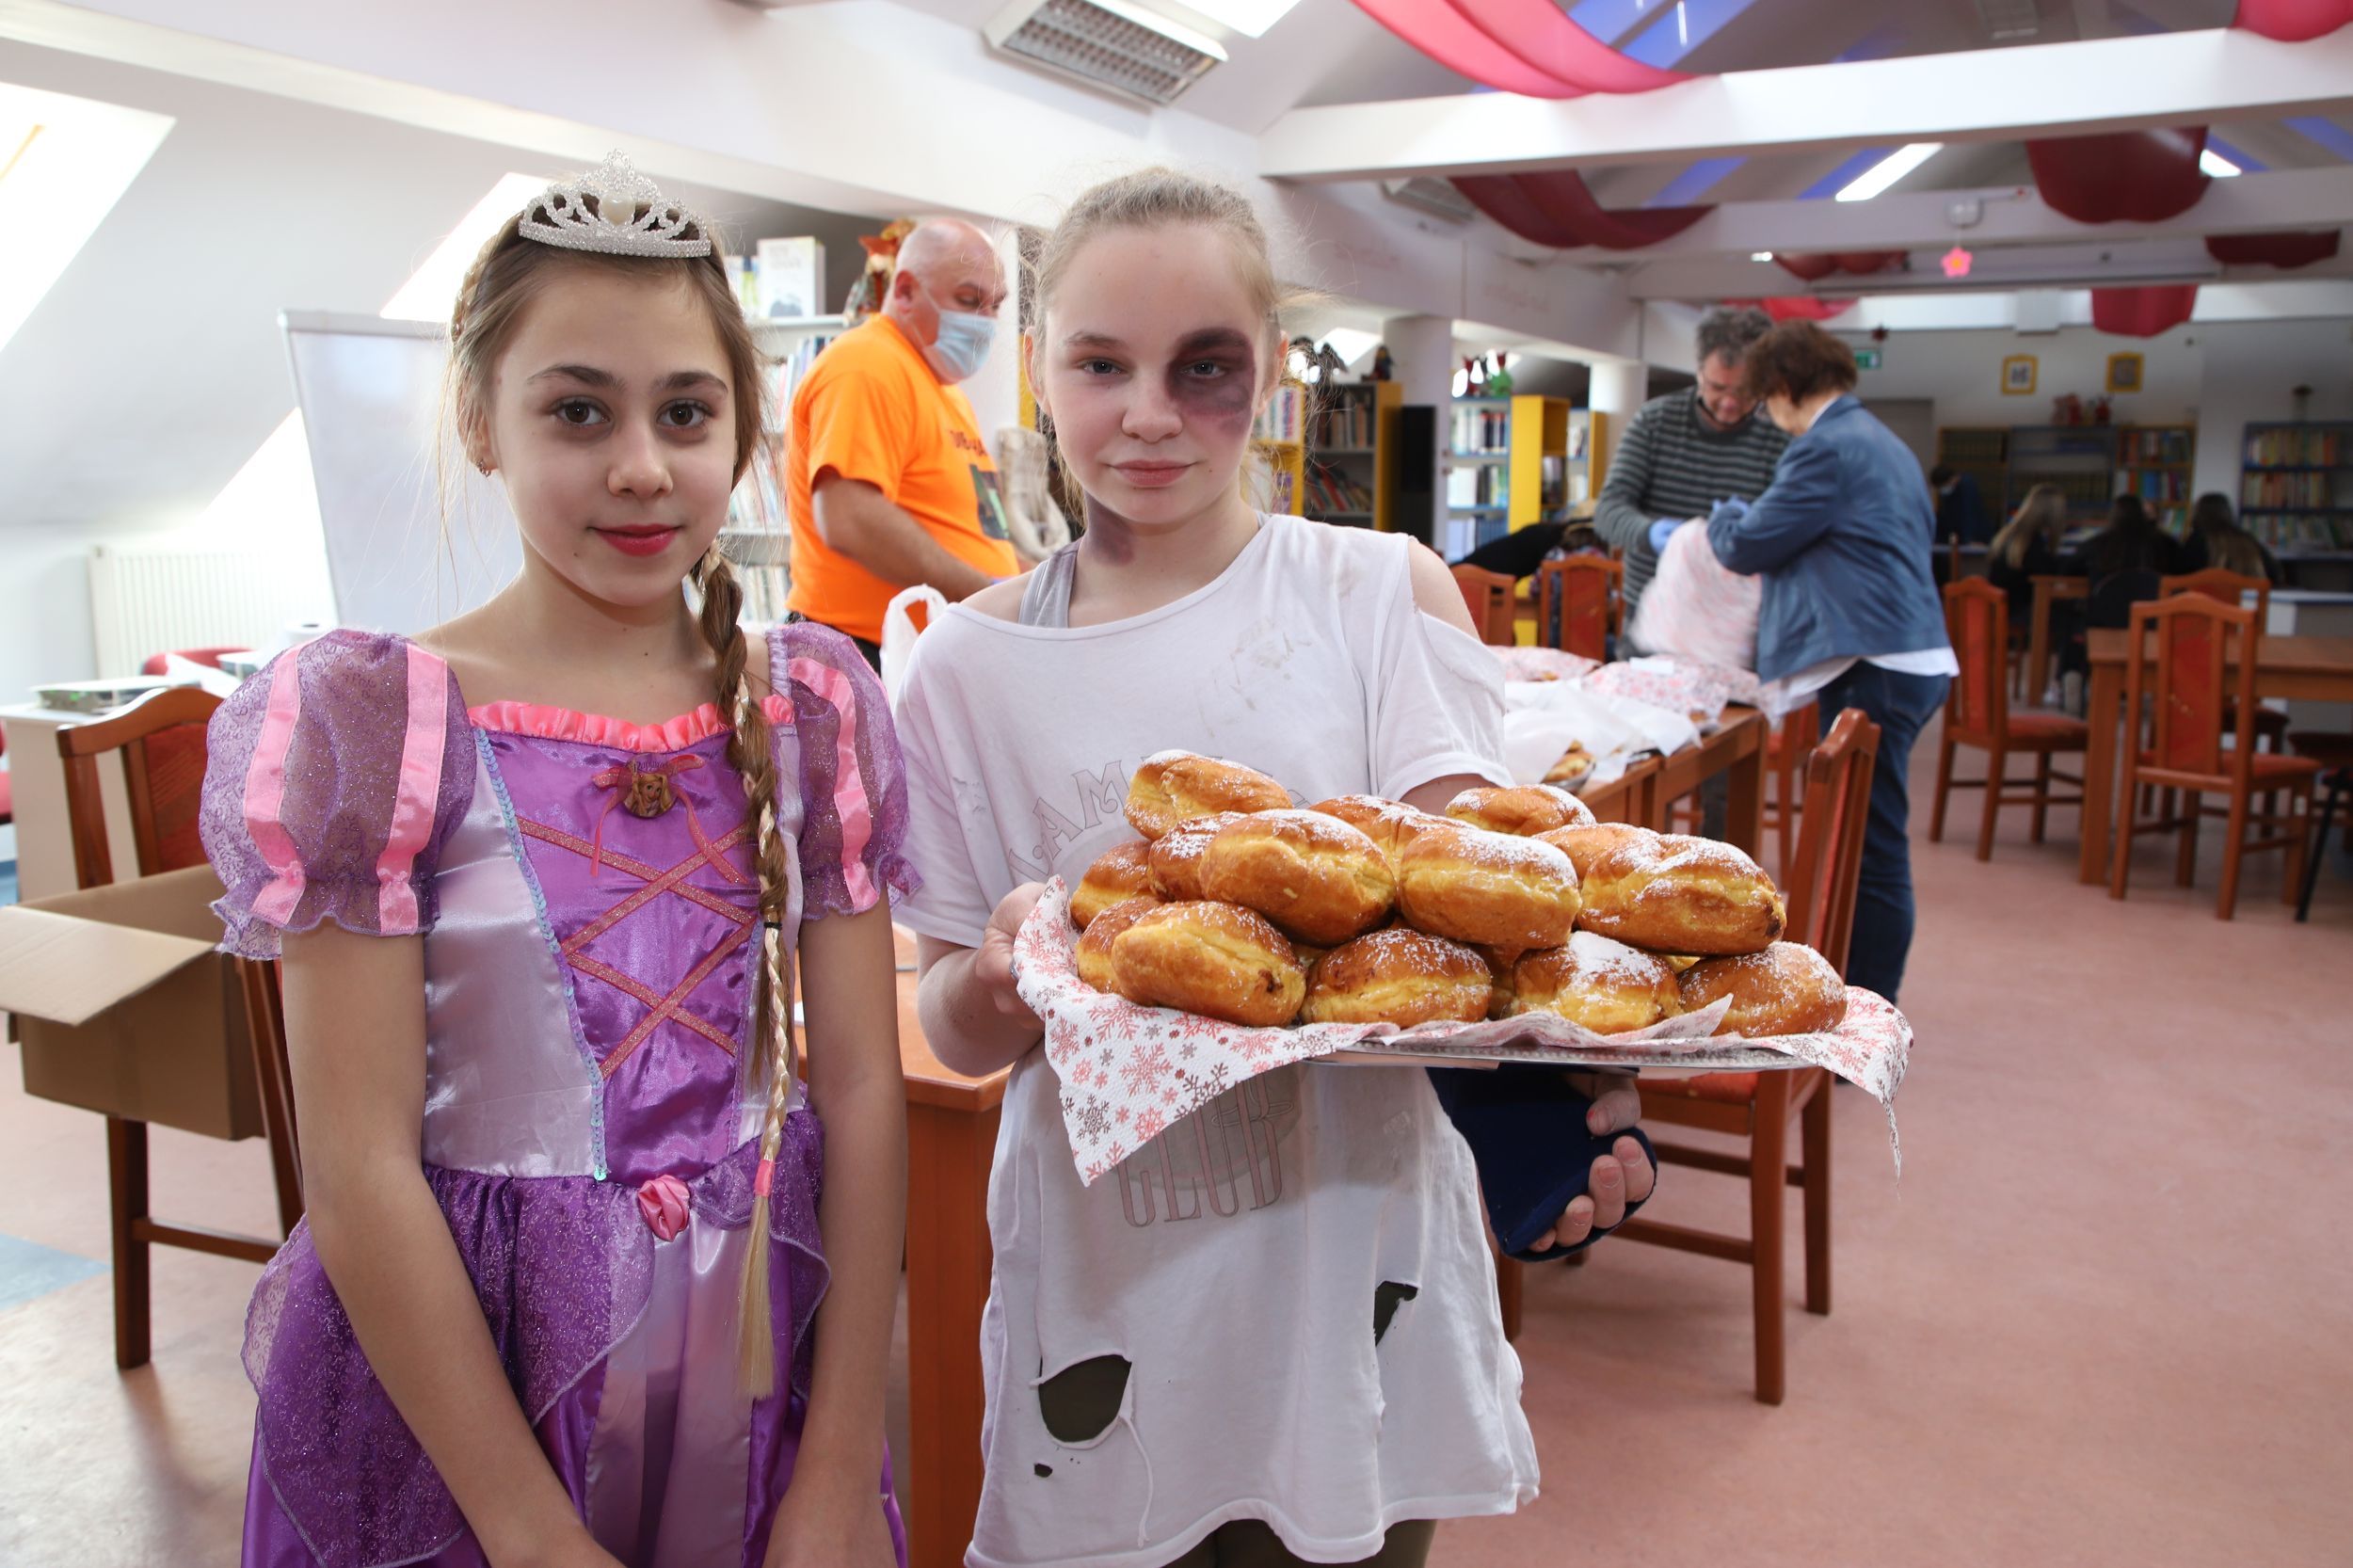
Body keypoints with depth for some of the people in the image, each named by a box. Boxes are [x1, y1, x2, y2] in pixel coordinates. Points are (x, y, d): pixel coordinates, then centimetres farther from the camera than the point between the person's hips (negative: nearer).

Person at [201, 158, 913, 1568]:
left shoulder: (813, 708, -3)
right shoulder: (369, 722, -12)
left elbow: (862, 1090, -4)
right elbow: (361, 1168, -13)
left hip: (769, 1325, 3)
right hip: (452, 1355, -2)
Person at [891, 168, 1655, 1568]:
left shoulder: (1384, 595, -3)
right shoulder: (970, 666, -2)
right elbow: (959, 1034, 0)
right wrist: (999, 978, -23)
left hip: (1356, 1244, 0)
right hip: (1111, 1280, 1)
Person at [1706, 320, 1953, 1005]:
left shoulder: (1827, 448, -12)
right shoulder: (1883, 442, 19)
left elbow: (1750, 545, -8)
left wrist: (1722, 518, 15)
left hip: (1872, 667, -11)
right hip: (1909, 655, 11)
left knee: (1871, 849, -5)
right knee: (1862, 841, 17)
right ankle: (1860, 995, 27)